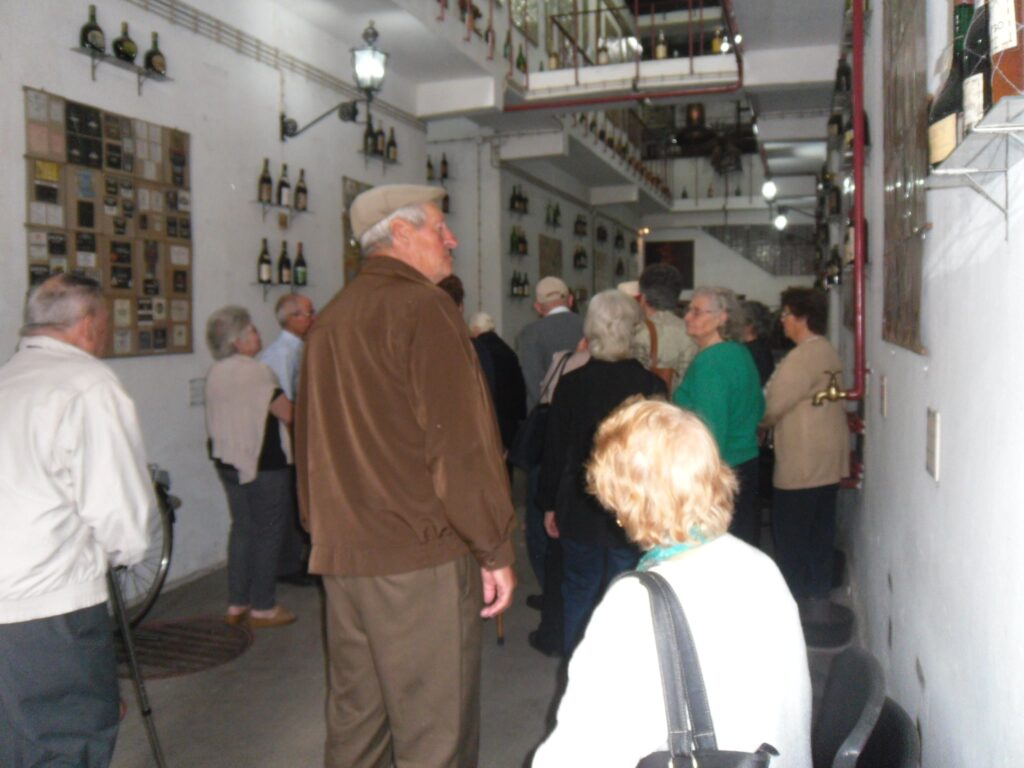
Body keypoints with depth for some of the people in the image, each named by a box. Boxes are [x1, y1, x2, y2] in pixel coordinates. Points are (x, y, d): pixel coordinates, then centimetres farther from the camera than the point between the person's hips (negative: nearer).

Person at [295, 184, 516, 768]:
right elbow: (462, 444, -15)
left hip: (341, 554, 8)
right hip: (421, 556, -8)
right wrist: (495, 549, -9)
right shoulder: (423, 308, -10)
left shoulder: (331, 318, 14)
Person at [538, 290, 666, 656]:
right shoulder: (652, 385, -10)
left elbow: (555, 448, -4)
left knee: (579, 589, 15)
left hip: (580, 509, 0)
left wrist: (549, 503, 6)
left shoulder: (572, 383, -10)